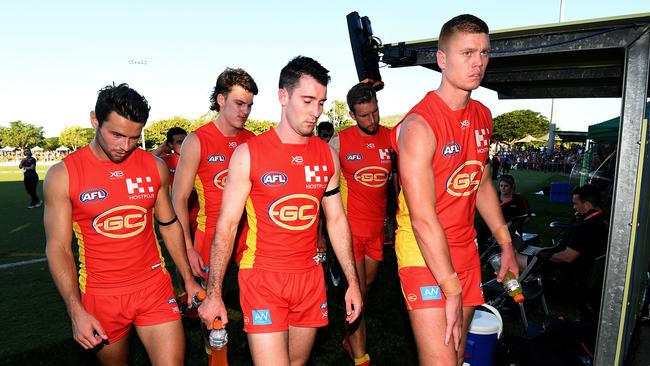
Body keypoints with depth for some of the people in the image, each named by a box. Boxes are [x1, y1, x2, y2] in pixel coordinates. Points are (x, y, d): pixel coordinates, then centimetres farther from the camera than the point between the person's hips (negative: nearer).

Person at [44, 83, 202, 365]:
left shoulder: (154, 166, -1)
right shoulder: (63, 174, -7)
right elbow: (58, 248, -6)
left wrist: (188, 279, 9)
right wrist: (76, 311, -12)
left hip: (154, 287, 1)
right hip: (100, 295, -1)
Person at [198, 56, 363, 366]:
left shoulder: (328, 155, 4)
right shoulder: (248, 154, -8)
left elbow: (336, 220, 9)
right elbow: (227, 225, -5)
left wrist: (352, 282, 8)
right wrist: (213, 293, -6)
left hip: (310, 277, 4)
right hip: (262, 278, -4)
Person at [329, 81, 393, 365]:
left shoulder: (391, 137, 0)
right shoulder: (339, 142, -7)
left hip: (378, 225, 4)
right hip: (351, 226, -4)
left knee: (367, 284, 18)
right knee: (357, 291, -1)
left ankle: (351, 338, 42)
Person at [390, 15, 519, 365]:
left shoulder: (483, 116, 6)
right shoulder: (419, 125, -19)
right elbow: (423, 220, -21)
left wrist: (506, 243, 17)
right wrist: (452, 290, -18)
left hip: (465, 251, 8)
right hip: (425, 254, -7)